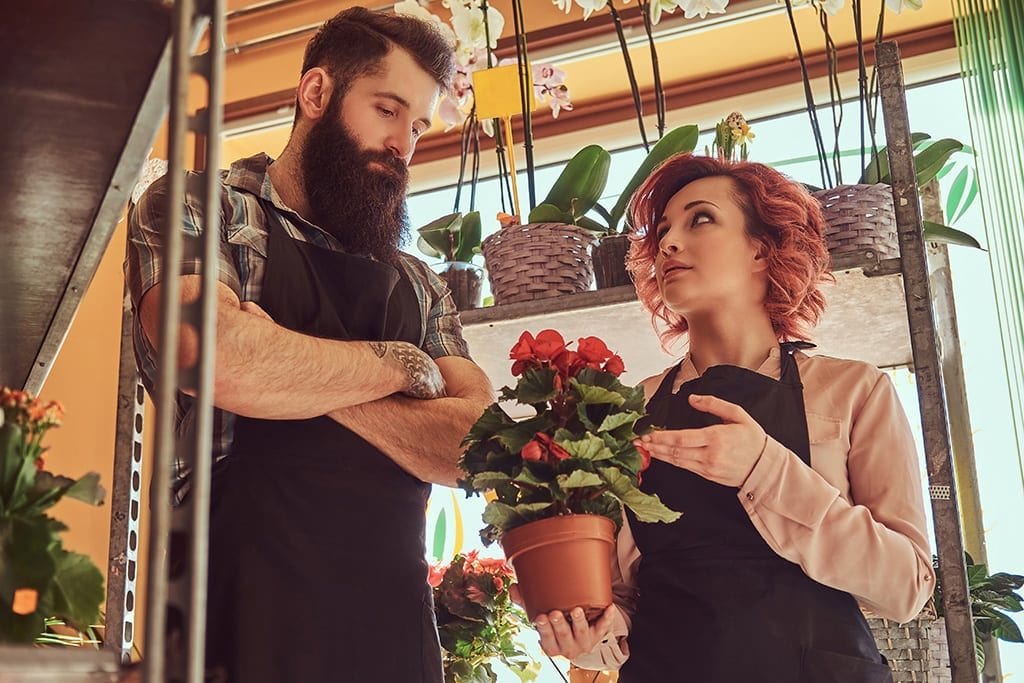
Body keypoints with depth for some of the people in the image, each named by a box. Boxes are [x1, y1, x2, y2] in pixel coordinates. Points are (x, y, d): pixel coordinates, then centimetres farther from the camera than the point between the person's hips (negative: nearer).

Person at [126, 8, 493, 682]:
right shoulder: (199, 207, -1)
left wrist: (299, 376, -12)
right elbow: (220, 360, -21)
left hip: (395, 625, 5)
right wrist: (405, 366, -6)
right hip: (249, 623, -5)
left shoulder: (418, 284, 13)